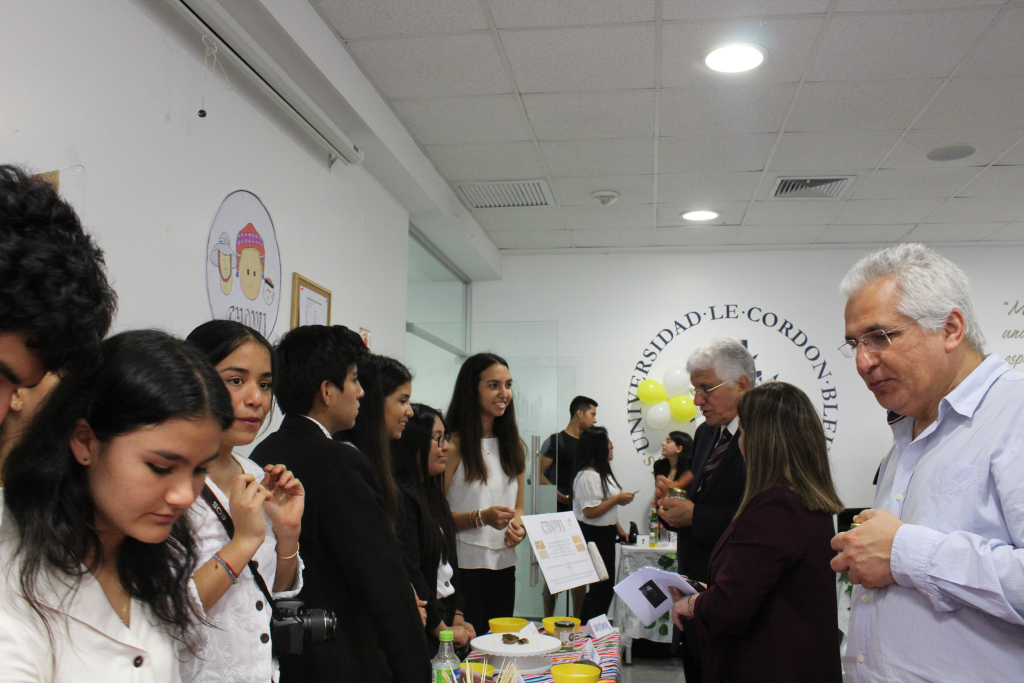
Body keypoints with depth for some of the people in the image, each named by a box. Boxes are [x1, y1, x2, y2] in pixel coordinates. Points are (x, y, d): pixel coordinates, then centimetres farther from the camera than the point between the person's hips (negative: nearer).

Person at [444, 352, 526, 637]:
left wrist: (519, 527, 0)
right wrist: (481, 517, -21)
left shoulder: (514, 445, 11)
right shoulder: (455, 445, -9)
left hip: (504, 567, 6)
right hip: (464, 567, -6)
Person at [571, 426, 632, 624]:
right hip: (594, 535, -10)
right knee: (601, 587, -4)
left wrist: (618, 528, 20)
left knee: (606, 587, 13)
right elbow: (590, 511, -25)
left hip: (606, 535, 10)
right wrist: (617, 499, -17)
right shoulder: (587, 476, -20)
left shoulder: (603, 472, 13)